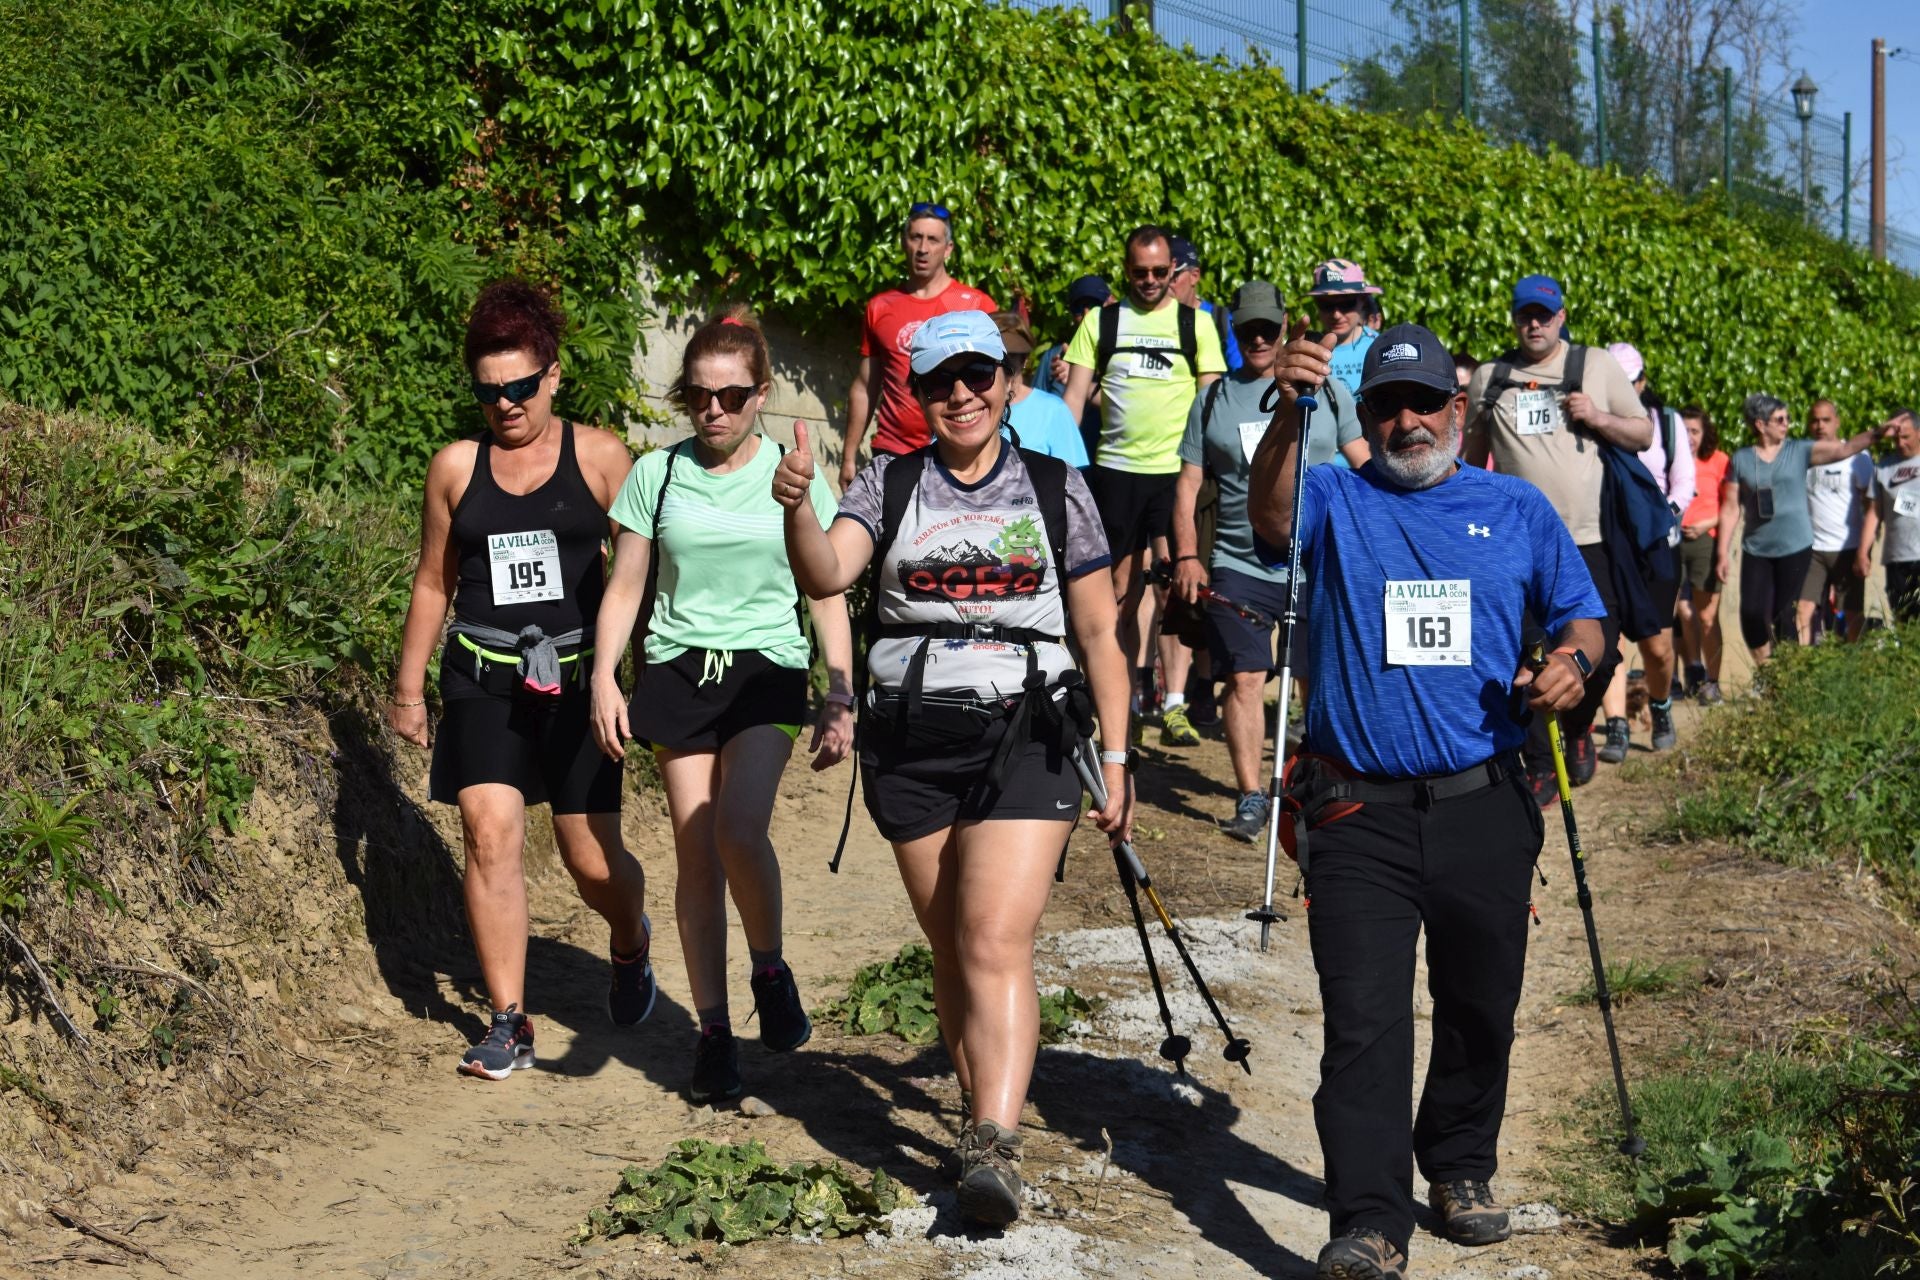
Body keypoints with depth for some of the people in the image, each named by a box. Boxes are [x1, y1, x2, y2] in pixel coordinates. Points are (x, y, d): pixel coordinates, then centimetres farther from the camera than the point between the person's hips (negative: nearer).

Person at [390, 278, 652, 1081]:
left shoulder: (598, 457, -1)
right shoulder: (455, 467, 5)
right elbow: (433, 583, 14)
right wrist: (408, 689, 15)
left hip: (575, 676, -1)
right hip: (483, 678, 2)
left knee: (592, 859, 2)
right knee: (489, 832, -13)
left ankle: (630, 944, 38)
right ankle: (508, 1022, -3)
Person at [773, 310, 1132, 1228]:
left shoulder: (1055, 489, 5)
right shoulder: (889, 486, 6)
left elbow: (1098, 635, 7)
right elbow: (825, 575, -11)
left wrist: (1115, 758, 3)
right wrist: (796, 506, -31)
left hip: (1024, 737, -2)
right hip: (911, 738, 2)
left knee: (996, 943, -15)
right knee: (951, 945, 9)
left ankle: (994, 1148, -20)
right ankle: (982, 1100, 24)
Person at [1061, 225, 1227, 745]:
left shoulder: (1195, 323, 5)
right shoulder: (1101, 321, 8)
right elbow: (1075, 395, 7)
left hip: (1176, 469, -2)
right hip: (1115, 468, 2)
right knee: (1125, 581, 11)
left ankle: (1174, 704, -14)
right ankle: (1138, 678, 28)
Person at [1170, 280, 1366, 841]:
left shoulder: (1328, 389, 7)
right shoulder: (1213, 400, 9)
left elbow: (1364, 467, 10)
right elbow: (1188, 484, 9)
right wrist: (1187, 556, -1)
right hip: (1238, 566, 0)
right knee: (1244, 680, -6)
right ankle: (1251, 797, 0)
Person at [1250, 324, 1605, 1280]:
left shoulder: (1518, 510, 12)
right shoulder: (1336, 502, 6)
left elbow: (1580, 616, 14)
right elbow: (1269, 513, -16)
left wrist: (1573, 660, -9)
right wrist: (1289, 413, -32)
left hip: (1486, 812, 2)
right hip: (1360, 814, -2)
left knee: (1480, 1009, 15)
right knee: (1363, 1022, -8)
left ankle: (1460, 1169, 36)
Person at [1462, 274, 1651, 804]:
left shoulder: (1597, 365, 6)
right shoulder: (1489, 378, 9)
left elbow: (1643, 434, 8)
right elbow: (1474, 456, 18)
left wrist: (1597, 418, -10)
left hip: (1590, 538, 0)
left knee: (1600, 653, 0)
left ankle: (1579, 729, 29)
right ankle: (1539, 767, 8)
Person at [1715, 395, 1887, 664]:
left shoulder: (1800, 451, 2)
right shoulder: (1741, 460, 3)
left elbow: (1845, 448, -6)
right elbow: (1730, 509, 3)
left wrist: (1877, 433, -20)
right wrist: (1723, 554, 0)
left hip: (1795, 549, -1)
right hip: (1756, 551, 1)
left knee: (1785, 617, 1)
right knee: (1752, 614, -7)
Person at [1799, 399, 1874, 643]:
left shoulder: (1857, 457, -3)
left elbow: (1871, 504, -2)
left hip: (1849, 549, -2)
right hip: (1810, 549, 2)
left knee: (1854, 614, 4)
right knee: (1803, 611, -8)